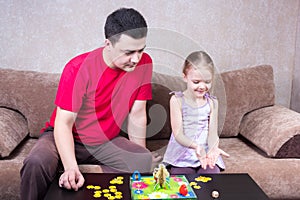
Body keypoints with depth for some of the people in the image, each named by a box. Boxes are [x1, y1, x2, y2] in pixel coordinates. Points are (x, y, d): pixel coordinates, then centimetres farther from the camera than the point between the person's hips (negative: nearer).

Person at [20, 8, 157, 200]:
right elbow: (63, 123, -24)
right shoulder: (78, 69, -24)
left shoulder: (144, 63, -12)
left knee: (147, 161, -23)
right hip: (67, 138, -2)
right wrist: (71, 168, -39)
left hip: (106, 141, 3)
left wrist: (139, 155, -3)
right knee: (36, 163, -31)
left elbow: (137, 114, -4)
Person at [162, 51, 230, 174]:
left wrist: (213, 148, -26)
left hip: (207, 155, 3)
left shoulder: (212, 103, 5)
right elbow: (178, 134, -12)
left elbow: (212, 132, -1)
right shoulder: (177, 100, -6)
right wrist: (196, 146, -32)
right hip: (182, 156, -2)